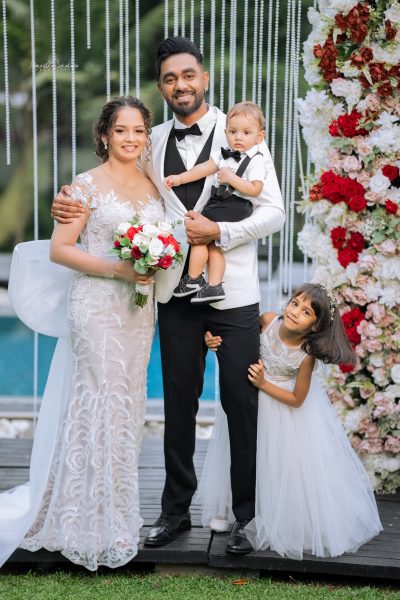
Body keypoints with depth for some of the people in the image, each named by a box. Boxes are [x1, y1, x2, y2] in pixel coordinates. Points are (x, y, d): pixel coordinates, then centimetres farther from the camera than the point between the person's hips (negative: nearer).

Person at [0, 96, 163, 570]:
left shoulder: (153, 186, 11)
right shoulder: (88, 185, -6)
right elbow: (59, 249, -10)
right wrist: (115, 269, -18)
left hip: (139, 309, 6)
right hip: (97, 305, -6)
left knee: (129, 406, 10)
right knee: (103, 406, -6)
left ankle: (120, 514, 24)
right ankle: (96, 527, 7)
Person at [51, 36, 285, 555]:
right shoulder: (152, 142, 6)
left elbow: (274, 212, -7)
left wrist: (218, 232, -19)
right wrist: (72, 206, -4)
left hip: (232, 293, -3)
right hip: (175, 292, 3)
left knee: (241, 404, 4)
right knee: (179, 404, 13)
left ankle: (247, 515, 20)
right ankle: (176, 510, 29)